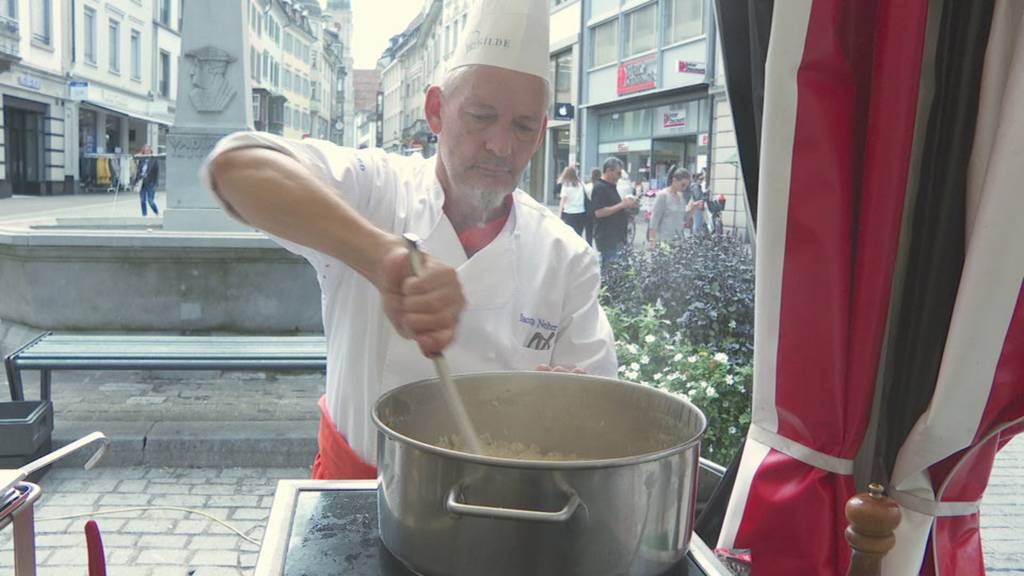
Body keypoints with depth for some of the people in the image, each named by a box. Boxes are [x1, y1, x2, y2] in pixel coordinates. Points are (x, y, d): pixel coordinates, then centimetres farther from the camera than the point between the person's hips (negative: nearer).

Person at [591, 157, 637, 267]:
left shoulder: (611, 187, 18)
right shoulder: (599, 188, -13)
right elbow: (599, 212, -22)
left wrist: (627, 206, 10)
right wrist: (622, 205, -19)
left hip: (617, 237, 10)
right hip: (607, 238, -10)